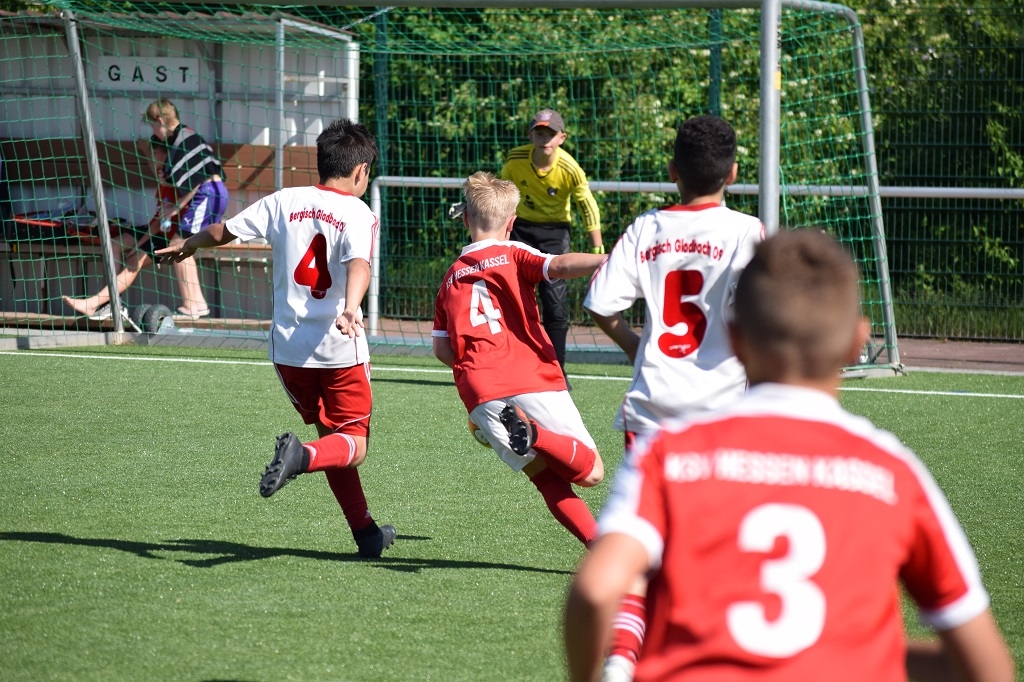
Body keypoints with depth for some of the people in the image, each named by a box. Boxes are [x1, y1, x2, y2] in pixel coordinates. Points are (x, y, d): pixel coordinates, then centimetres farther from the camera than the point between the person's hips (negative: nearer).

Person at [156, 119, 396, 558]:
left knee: (330, 434, 19)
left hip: (288, 348, 5)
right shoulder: (358, 214, -5)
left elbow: (223, 232, 14)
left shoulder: (285, 202, 6)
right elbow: (359, 264, -25)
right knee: (353, 446, 3)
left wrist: (187, 245, 33)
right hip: (339, 348, -5)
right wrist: (350, 310, -41)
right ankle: (302, 456, -31)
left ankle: (366, 533, 20)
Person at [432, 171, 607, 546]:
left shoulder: (451, 278, 23)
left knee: (547, 478, 7)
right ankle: (533, 433, -32)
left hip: (481, 397, 4)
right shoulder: (512, 255, 11)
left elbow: (442, 349, 16)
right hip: (534, 381, -4)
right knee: (590, 471, -3)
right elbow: (559, 265, -10)